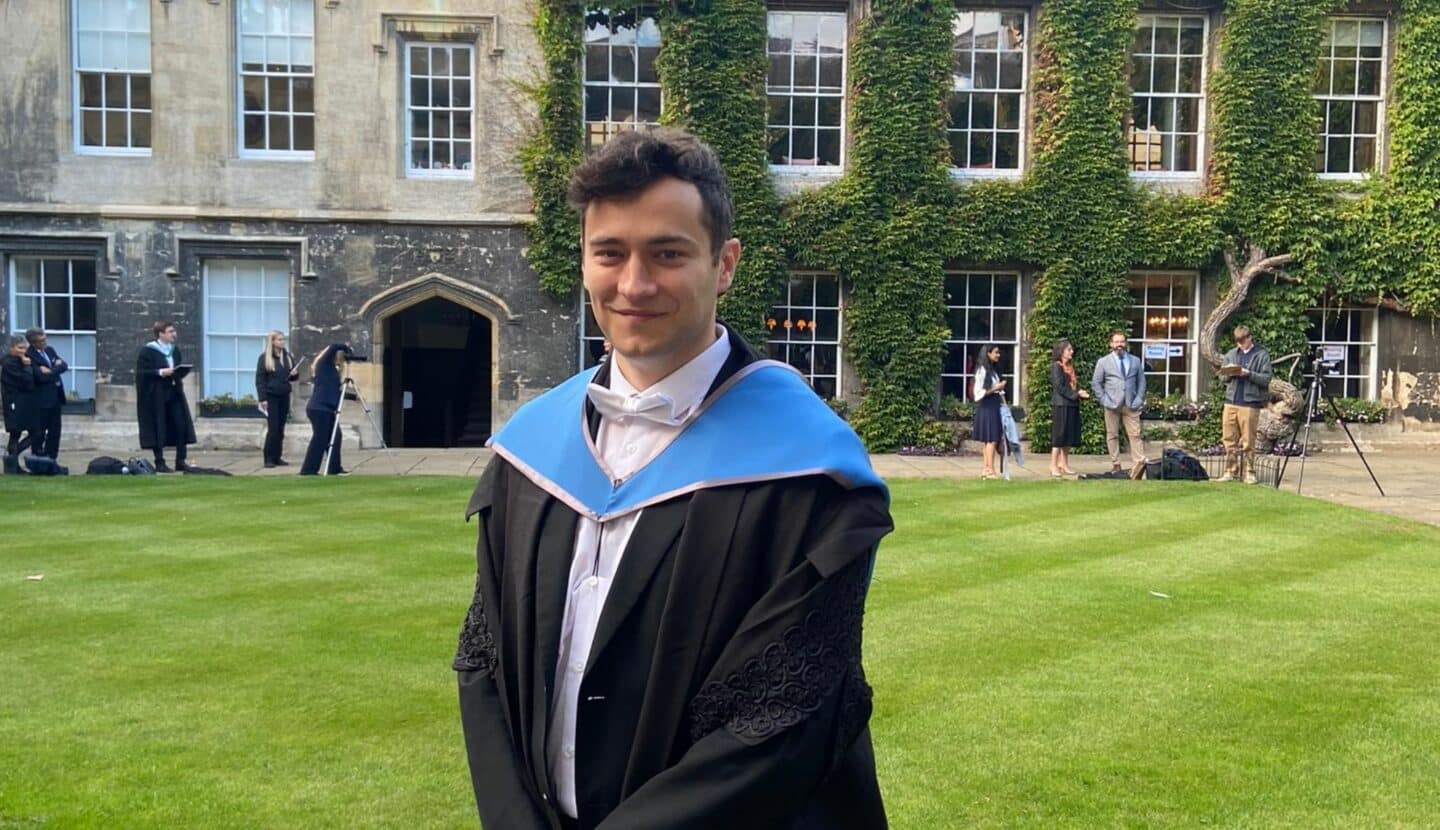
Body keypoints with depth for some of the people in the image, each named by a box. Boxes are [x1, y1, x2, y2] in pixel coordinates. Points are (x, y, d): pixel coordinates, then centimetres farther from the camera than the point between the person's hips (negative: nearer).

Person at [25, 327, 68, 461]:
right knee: (39, 432, 4)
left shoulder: (50, 350, 8)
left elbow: (65, 365, 3)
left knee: (55, 430, 13)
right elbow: (42, 376, -24)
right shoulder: (29, 356, -17)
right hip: (41, 399, -7)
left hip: (55, 396, 7)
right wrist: (56, 369, -9)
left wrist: (51, 370, -15)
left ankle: (51, 458, 23)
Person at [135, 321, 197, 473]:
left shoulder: (175, 350, 11)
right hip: (155, 396, -6)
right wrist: (160, 372, -22)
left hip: (174, 393, 6)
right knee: (158, 429, -1)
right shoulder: (147, 351, -8)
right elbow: (141, 372, -12)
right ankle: (159, 463, 8)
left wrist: (181, 372, -2)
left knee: (181, 426, 0)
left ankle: (180, 461, 6)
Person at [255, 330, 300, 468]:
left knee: (280, 429, 6)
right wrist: (262, 398, -14)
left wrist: (295, 374, -5)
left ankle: (277, 457, 12)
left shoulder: (288, 356, 10)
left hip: (284, 396, 5)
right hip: (271, 397, -5)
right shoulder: (264, 357, -3)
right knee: (273, 429, -7)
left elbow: (292, 377, 19)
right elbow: (259, 379, -6)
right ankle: (269, 458, -1)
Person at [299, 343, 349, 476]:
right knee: (320, 439, -7)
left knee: (335, 436, 11)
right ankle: (308, 470, -3)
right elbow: (333, 347, -21)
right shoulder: (323, 363, -5)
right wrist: (347, 348, -6)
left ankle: (334, 468, 16)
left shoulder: (331, 368, 19)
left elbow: (334, 388, 19)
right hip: (319, 409, -9)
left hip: (325, 409, 9)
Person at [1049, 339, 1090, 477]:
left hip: (1072, 405, 8)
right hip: (1060, 405, -8)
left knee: (1069, 437, 9)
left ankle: (1064, 465, 16)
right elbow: (1059, 386, -15)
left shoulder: (1070, 366, 17)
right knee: (1059, 436, -7)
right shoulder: (1056, 367, -7)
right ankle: (1054, 467, -4)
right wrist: (1076, 394, -17)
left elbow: (1074, 384, 17)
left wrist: (1082, 393, -2)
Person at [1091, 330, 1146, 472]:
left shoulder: (1136, 361, 11)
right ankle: (1115, 465, 7)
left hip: (1131, 405, 1)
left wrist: (1139, 400, 0)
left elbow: (1141, 382, 13)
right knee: (1112, 435, 2)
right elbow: (1096, 384, 4)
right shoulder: (1103, 362, 4)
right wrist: (1104, 400, -5)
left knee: (1135, 434, -4)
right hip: (1112, 405, -1)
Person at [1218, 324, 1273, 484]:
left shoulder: (1262, 355, 1)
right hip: (1231, 401, 4)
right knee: (1229, 440, 4)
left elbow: (1267, 378, -5)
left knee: (1248, 441, -1)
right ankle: (1230, 472, 11)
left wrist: (1248, 374, -17)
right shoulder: (1231, 354, 15)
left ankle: (1249, 473, 6)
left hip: (1250, 403, -4)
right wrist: (1230, 373, -4)